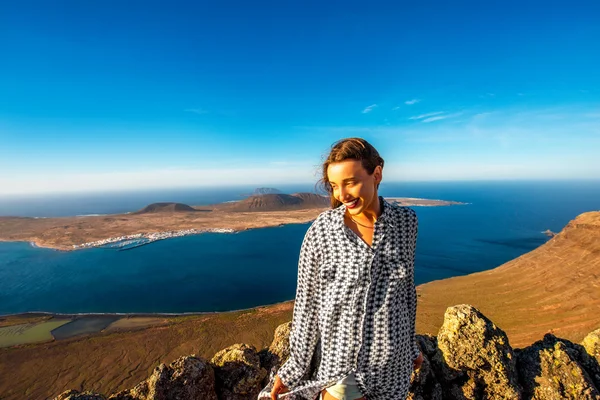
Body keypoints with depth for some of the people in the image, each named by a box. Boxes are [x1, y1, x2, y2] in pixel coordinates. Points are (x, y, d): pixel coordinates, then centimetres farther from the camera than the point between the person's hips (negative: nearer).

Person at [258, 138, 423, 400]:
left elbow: (406, 287, 3)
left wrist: (411, 344, 13)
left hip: (394, 360, 4)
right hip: (342, 359, -3)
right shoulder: (320, 232, -19)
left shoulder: (406, 222, -9)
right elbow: (307, 303, -10)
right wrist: (293, 370, -3)